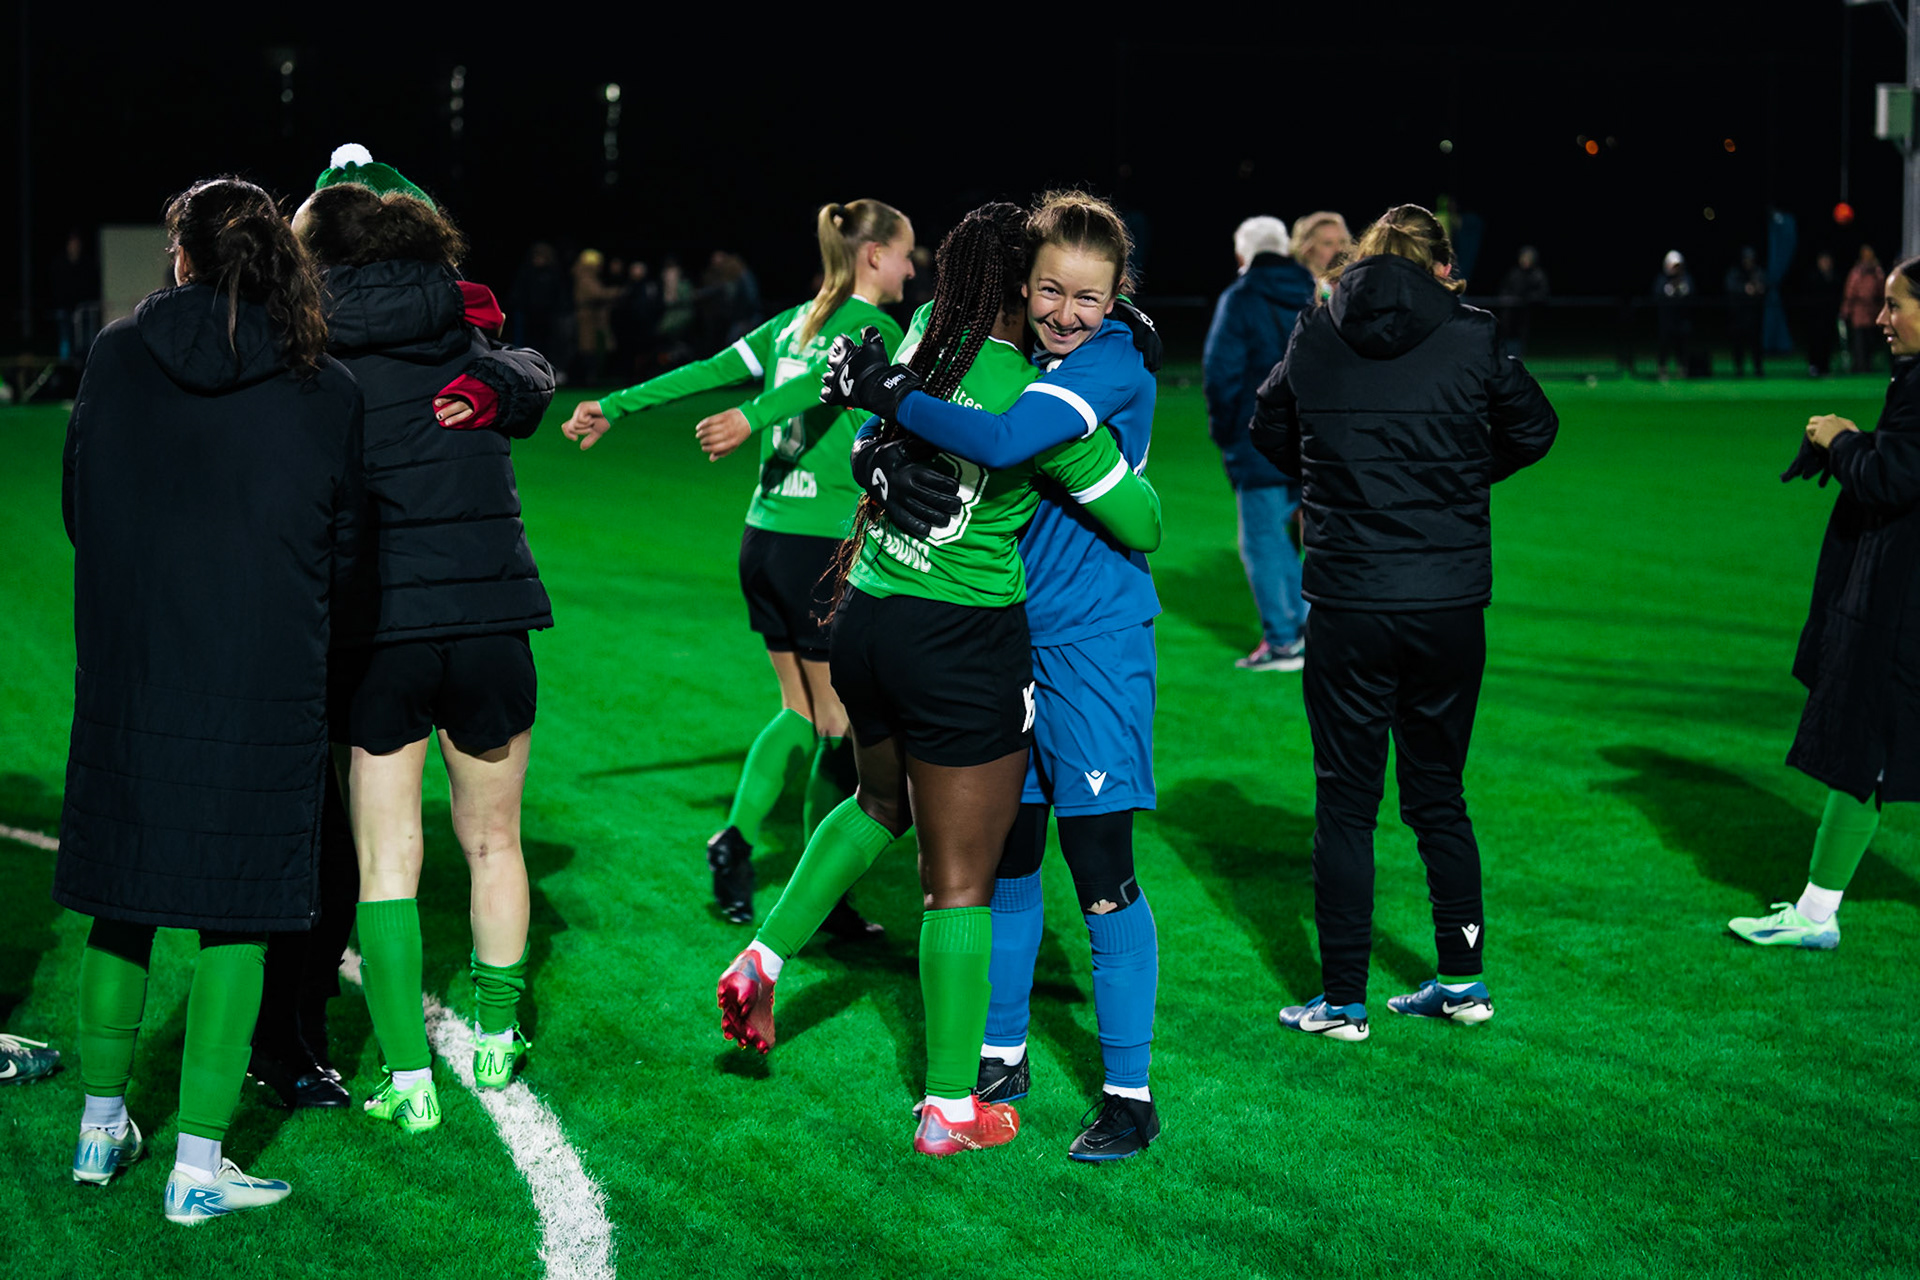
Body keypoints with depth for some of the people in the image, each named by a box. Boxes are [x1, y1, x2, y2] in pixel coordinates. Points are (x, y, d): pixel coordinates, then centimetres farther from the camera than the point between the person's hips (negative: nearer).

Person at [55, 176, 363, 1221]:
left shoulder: (116, 358, 1)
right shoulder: (326, 393, -2)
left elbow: (76, 512, 12)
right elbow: (344, 560, 7)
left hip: (126, 675, 2)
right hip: (264, 692, -2)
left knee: (119, 901, 15)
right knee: (236, 915, 3)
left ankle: (101, 1126, 26)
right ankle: (197, 1166, 4)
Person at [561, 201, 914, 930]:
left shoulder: (794, 322, 14)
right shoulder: (876, 329, -8)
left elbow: (708, 371, 10)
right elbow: (823, 378, -26)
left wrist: (614, 407, 10)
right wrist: (753, 418, -40)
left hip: (764, 539, 8)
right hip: (827, 546, -8)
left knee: (803, 712, 19)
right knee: (840, 725, 3)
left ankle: (738, 835, 5)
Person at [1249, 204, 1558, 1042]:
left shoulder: (1314, 338, 0)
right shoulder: (1471, 336, -4)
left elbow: (1270, 432, 16)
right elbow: (1534, 430, 10)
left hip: (1347, 603, -1)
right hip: (1450, 599, 1)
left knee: (1345, 802, 6)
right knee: (1438, 792, 15)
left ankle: (1343, 1001, 8)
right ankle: (1462, 980, 21)